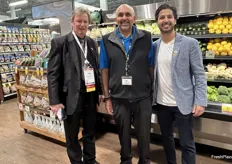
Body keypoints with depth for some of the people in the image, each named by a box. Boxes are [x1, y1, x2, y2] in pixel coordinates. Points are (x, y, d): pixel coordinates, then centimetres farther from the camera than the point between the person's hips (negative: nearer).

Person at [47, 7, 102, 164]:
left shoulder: (92, 43, 8)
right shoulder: (60, 42, -7)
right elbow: (53, 73, -9)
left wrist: (99, 92, 9)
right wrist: (55, 101, -13)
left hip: (90, 95, 5)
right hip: (71, 97, -4)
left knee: (90, 132, 19)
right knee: (72, 135, 13)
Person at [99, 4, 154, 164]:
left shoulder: (146, 38, -1)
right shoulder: (107, 41, -1)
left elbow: (151, 66, 2)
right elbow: (105, 70, 1)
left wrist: (153, 91, 2)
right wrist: (107, 97, 0)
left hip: (143, 96, 0)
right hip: (119, 97, 1)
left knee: (144, 133, 15)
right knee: (123, 133, 18)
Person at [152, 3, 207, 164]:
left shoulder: (190, 43, -7)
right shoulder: (154, 45, 4)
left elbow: (199, 75, -9)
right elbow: (152, 73, 8)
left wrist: (200, 101, -16)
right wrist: (151, 96, 3)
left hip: (183, 103, -4)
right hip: (161, 103, 5)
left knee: (187, 143, 8)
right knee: (166, 137, 21)